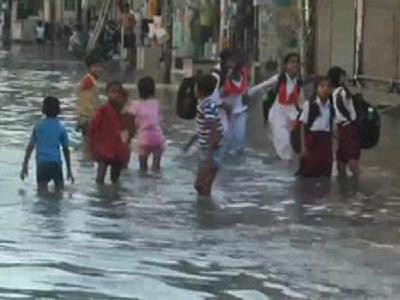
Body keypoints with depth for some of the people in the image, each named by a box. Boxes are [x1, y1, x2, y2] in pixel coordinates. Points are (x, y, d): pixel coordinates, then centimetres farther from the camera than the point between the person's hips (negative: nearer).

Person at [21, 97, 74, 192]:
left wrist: (25, 166, 18)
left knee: (42, 193, 0)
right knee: (60, 190, 9)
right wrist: (69, 170, 14)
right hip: (55, 162, -1)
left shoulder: (38, 126, 8)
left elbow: (30, 147, 10)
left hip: (41, 163, 1)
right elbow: (66, 150, 6)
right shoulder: (61, 128, 4)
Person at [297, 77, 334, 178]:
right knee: (308, 173, -2)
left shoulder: (332, 106, 6)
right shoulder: (309, 105, -6)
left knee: (325, 172, 4)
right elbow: (303, 126, -4)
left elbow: (332, 127, 12)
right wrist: (303, 146, -9)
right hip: (312, 139, -4)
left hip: (326, 140, 4)